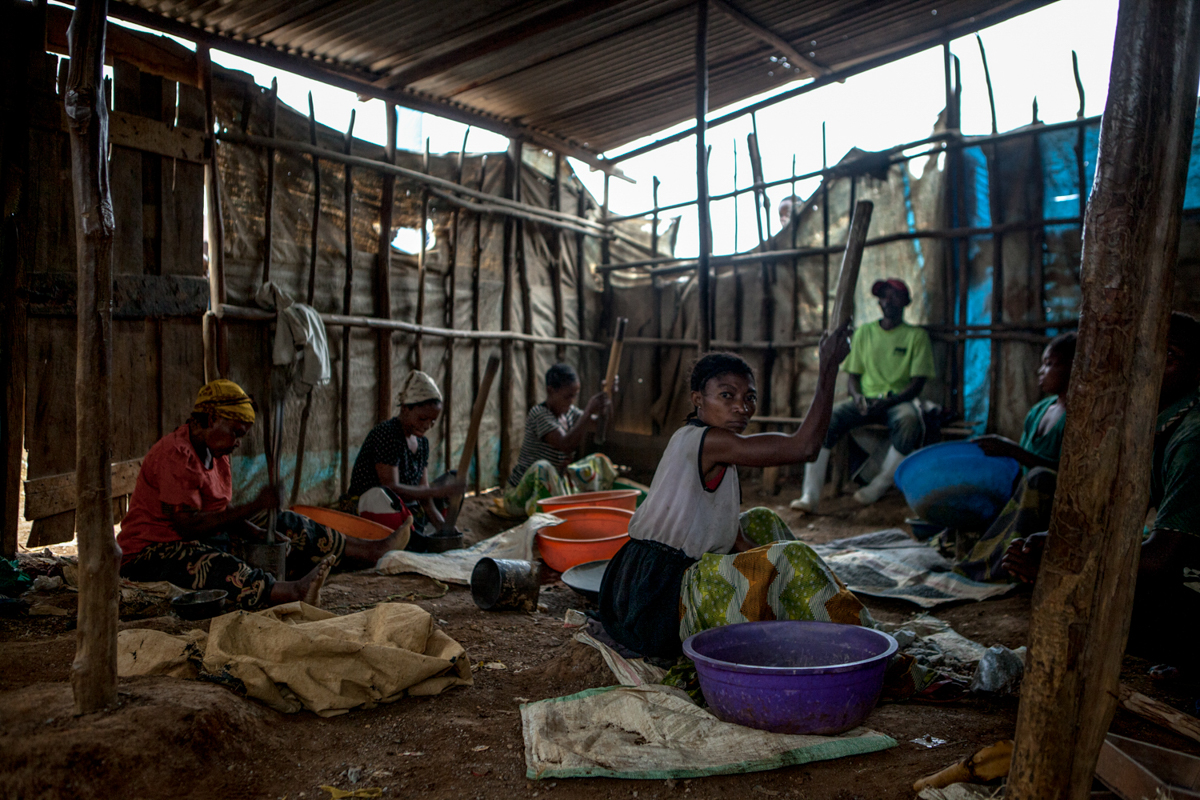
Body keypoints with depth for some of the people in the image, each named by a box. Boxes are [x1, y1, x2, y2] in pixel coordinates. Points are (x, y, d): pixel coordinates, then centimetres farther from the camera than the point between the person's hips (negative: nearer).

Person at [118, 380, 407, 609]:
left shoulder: (216, 454, 9)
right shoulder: (175, 455, -22)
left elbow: (220, 516, 8)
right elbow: (189, 526, -28)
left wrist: (263, 535, -10)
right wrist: (254, 507, -26)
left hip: (204, 541, 9)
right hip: (150, 553, -9)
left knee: (287, 524, 2)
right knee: (210, 563, -42)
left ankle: (371, 550, 0)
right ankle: (293, 592, -64)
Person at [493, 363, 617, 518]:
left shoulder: (569, 412, 5)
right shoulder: (539, 414, -22)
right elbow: (566, 445, -34)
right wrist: (589, 411, -34)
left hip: (557, 479, 9)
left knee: (598, 461, 4)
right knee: (541, 469, -40)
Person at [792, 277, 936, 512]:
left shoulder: (916, 335, 6)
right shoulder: (864, 332, 15)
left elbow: (917, 383, -2)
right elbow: (852, 374, 13)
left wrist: (889, 401, -20)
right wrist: (857, 395, -11)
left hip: (898, 401, -2)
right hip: (865, 399, 2)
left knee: (909, 420, -39)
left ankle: (878, 487, -22)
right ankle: (810, 496, -33)